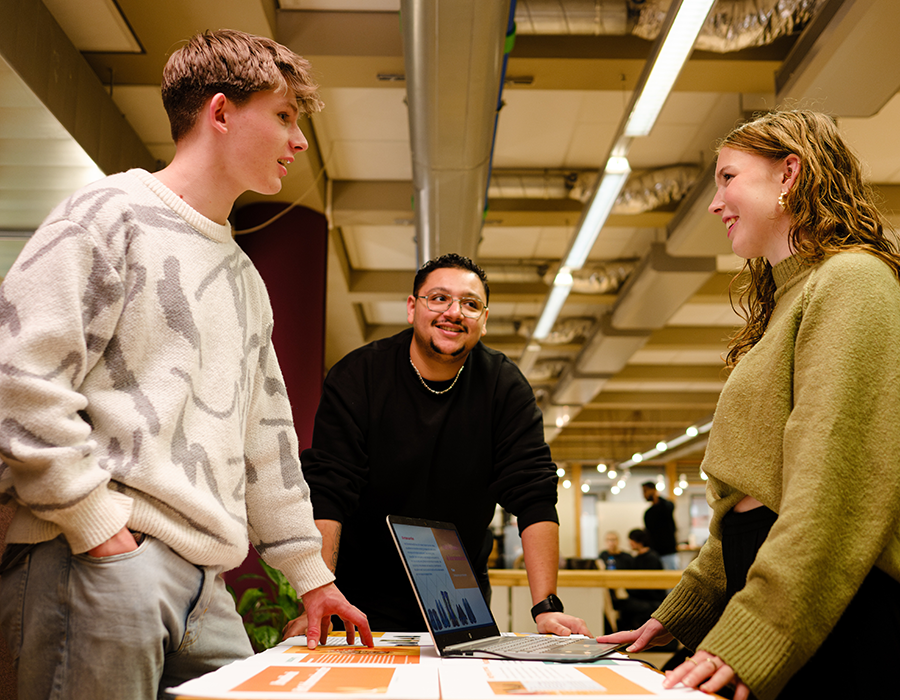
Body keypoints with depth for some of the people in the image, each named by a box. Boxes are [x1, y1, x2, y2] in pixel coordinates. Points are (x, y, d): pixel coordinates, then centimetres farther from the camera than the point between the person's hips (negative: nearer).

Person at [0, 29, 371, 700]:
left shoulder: (244, 278, 22)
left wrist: (312, 573, 24)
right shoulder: (110, 213, -2)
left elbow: (267, 435, 24)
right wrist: (96, 524, -15)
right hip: (98, 563, -8)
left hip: (204, 582, 8)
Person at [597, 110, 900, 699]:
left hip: (836, 626, -9)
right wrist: (680, 613, 17)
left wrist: (750, 637, -23)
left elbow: (842, 483, -20)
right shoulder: (790, 300, 21)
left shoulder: (851, 281, -9)